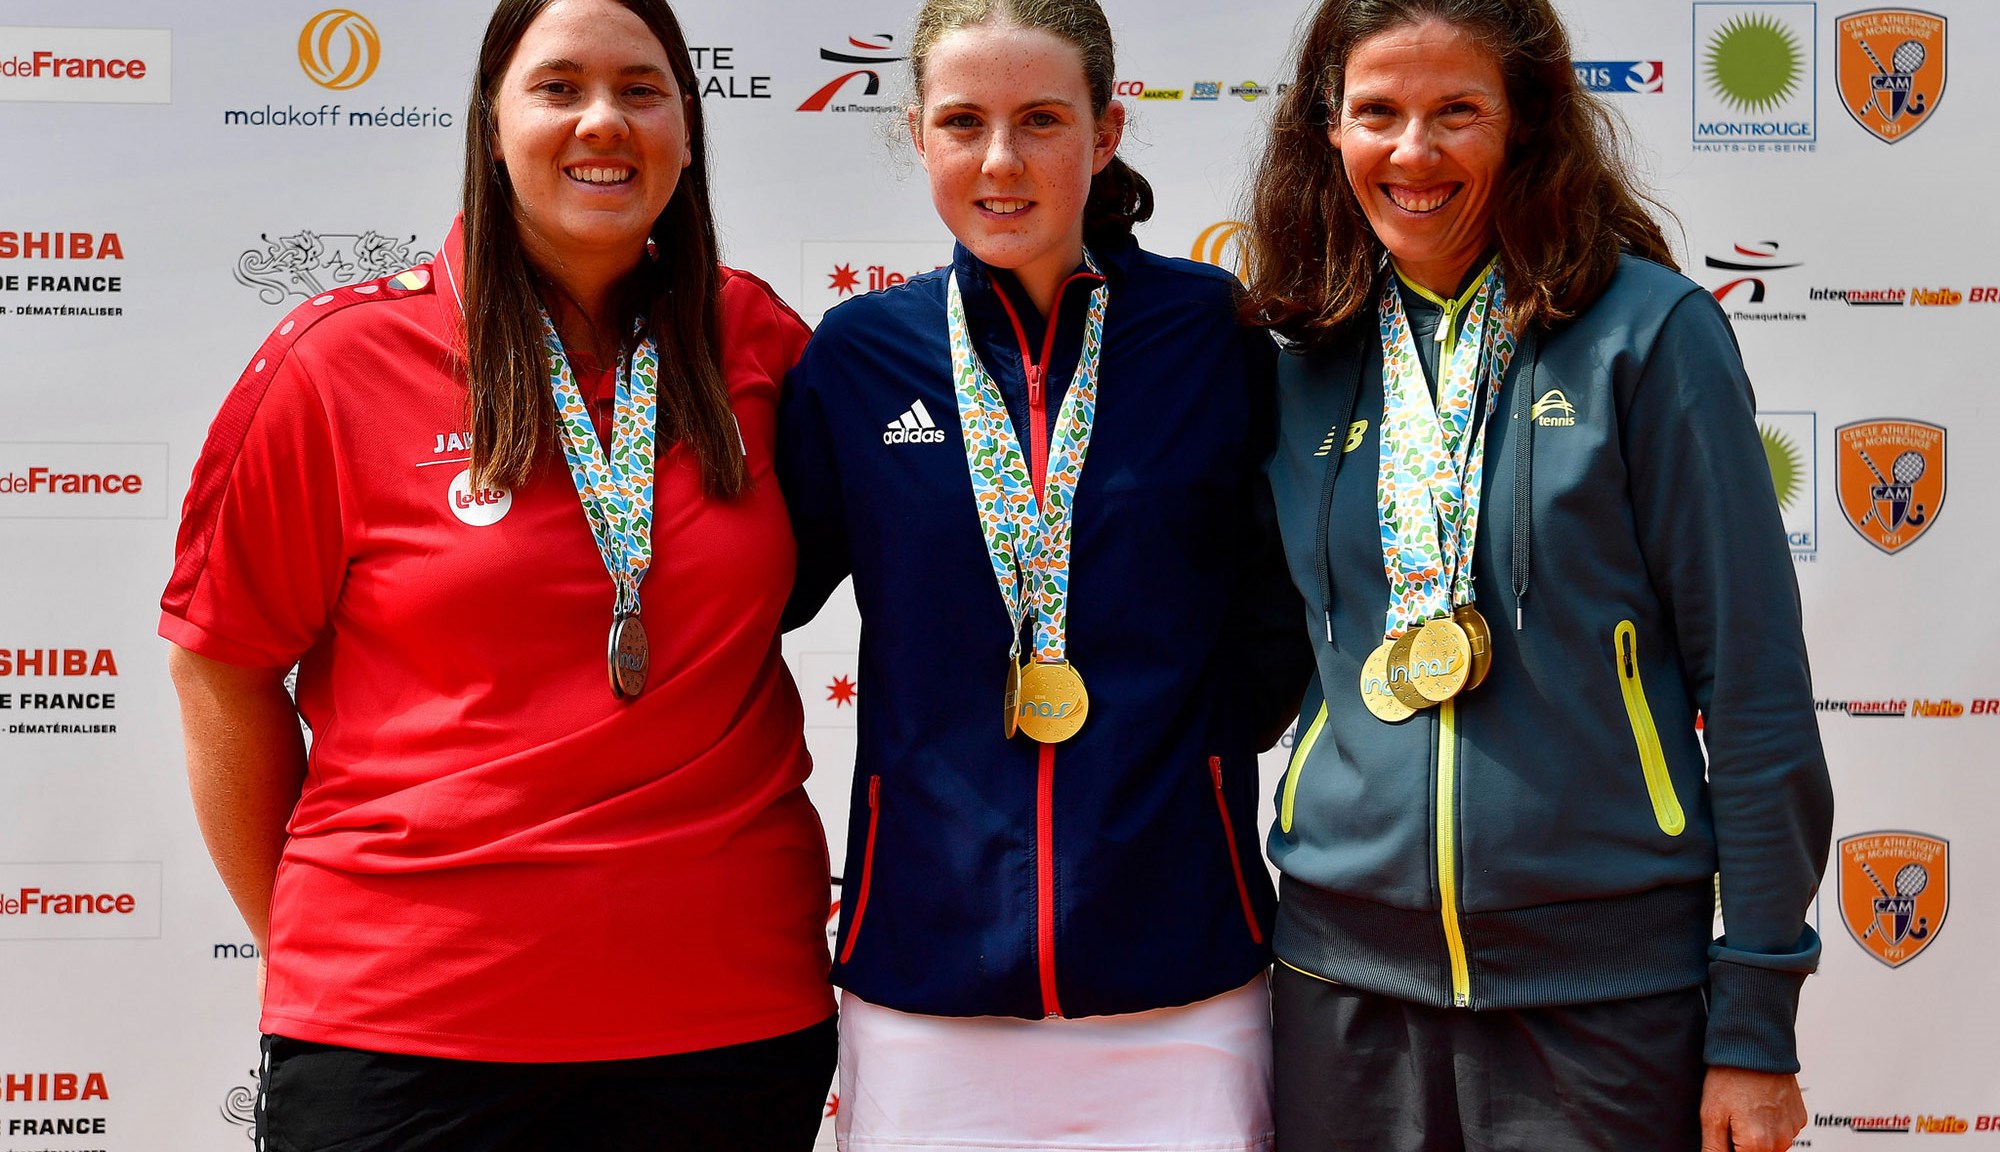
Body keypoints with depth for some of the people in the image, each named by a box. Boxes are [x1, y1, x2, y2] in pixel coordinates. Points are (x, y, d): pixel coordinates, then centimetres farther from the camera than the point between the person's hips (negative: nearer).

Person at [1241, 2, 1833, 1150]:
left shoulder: (1648, 332, -7)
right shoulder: (1307, 362, 4)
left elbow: (1751, 679, -7)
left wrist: (1756, 1022, -8)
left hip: (1607, 987, -3)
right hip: (1343, 975, 3)